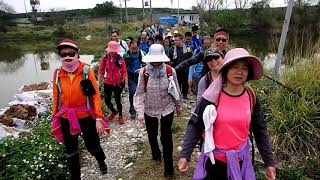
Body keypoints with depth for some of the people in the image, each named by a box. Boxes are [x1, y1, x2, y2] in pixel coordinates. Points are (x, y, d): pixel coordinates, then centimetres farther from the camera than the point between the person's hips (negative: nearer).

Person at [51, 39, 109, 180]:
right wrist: (54, 118, 10)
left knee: (92, 146, 14)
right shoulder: (58, 73, -3)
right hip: (66, 118, 3)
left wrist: (99, 118, -15)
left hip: (86, 116, -2)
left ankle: (101, 160, 50)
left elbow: (96, 95, -12)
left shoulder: (86, 70, -13)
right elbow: (56, 97, 6)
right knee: (70, 152, 16)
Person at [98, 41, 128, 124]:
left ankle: (120, 116, 30)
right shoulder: (104, 58, -5)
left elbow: (124, 71, -6)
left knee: (118, 100, 9)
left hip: (118, 83, -2)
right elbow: (101, 70, -1)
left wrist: (126, 83, -9)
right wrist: (99, 82, -3)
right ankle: (114, 111, 37)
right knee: (107, 100, 7)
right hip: (107, 83, 2)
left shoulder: (120, 58, -9)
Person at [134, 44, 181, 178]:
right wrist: (140, 111, -18)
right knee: (152, 135, 21)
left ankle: (168, 167, 24)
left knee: (166, 138, 4)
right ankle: (156, 154, 52)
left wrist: (178, 106, 11)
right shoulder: (144, 72, -12)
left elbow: (176, 90, 0)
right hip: (149, 110, 2)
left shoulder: (170, 71, -12)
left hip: (167, 110, -1)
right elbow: (140, 93, -10)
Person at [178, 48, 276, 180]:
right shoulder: (213, 96, -14)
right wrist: (185, 155, -19)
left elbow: (260, 131, 3)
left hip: (240, 160, 3)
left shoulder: (251, 97, -5)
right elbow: (195, 125, -12)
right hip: (214, 159, -2)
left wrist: (269, 162, 5)